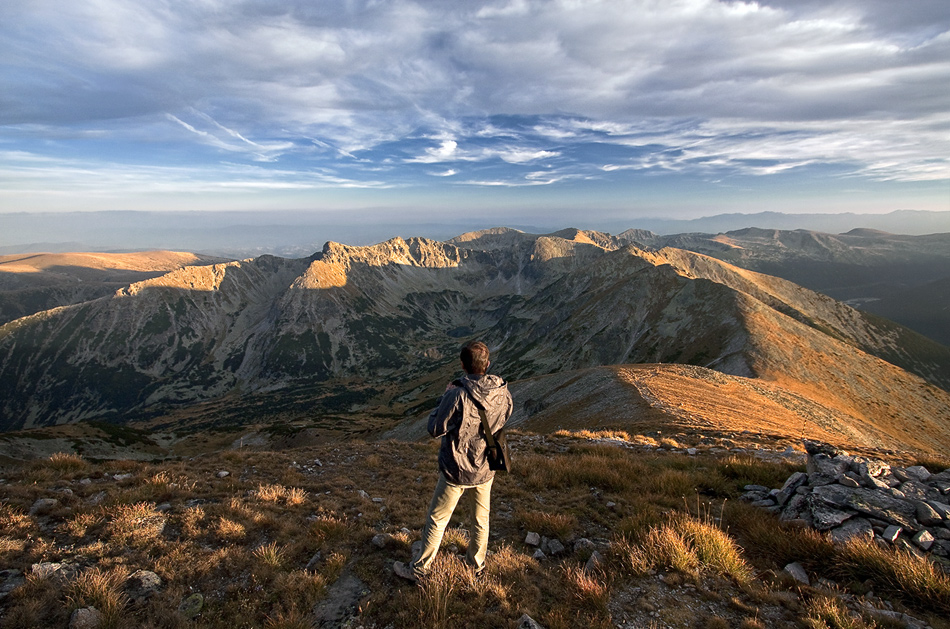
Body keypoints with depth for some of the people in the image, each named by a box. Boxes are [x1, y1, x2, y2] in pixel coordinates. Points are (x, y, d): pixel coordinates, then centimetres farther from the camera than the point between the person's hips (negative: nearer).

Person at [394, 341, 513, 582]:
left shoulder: (458, 396, -29)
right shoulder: (503, 394, -13)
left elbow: (435, 429, -18)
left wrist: (444, 398, -6)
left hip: (456, 471, -4)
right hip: (486, 470, 5)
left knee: (436, 520, 15)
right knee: (481, 519, 24)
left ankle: (419, 569, 31)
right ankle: (477, 565, 44)